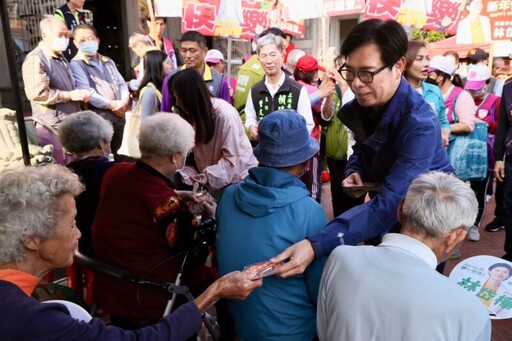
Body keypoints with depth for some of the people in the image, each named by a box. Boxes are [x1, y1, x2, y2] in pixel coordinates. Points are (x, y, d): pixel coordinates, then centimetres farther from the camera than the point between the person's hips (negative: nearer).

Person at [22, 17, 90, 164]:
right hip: (52, 127, -9)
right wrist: (70, 95, -16)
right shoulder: (35, 59, -13)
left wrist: (79, 94, 8)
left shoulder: (60, 58, 18)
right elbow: (37, 93, -25)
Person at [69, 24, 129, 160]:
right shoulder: (76, 65, -5)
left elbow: (121, 83, 13)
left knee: (114, 154, 16)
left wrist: (124, 100, -8)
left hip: (118, 116, 7)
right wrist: (111, 105, -14)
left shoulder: (108, 62, 18)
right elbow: (87, 92, -15)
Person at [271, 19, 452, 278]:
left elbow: (389, 204, -43)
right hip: (387, 220, 6)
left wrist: (315, 246, -52)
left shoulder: (419, 124, -33)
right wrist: (355, 173, -13)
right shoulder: (362, 105, -10)